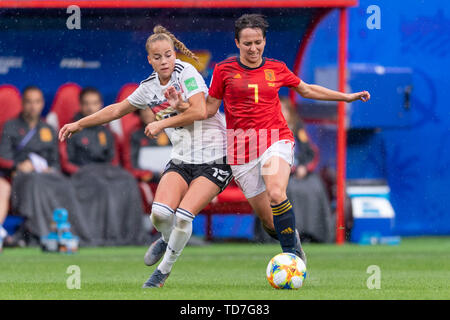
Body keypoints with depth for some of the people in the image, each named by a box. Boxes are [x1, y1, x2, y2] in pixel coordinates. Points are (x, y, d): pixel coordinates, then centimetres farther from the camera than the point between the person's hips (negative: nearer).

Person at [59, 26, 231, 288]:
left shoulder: (186, 72, -10)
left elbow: (200, 111, -21)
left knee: (183, 217, -20)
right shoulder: (149, 87, 8)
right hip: (182, 159, 5)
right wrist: (80, 124, 26)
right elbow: (117, 110, 22)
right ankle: (168, 240, 18)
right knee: (160, 212, -18)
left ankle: (165, 269, 3)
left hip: (214, 158, -5)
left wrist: (162, 123, -14)